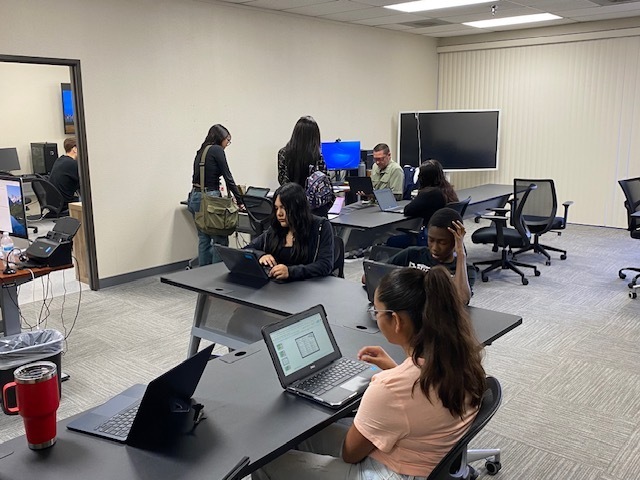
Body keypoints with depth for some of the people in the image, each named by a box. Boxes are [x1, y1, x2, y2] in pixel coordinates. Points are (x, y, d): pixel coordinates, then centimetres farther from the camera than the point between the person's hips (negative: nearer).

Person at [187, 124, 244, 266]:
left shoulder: (201, 151, 17)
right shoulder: (217, 150, -7)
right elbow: (228, 177, -9)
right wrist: (240, 201, -5)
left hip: (195, 197, 9)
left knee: (204, 239, 14)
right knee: (220, 239, -2)